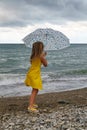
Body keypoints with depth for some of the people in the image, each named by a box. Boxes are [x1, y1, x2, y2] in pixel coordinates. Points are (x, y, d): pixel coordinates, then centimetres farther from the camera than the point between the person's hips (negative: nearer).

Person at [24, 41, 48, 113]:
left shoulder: (33, 56, 6)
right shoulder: (41, 56, -14)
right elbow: (45, 64, -3)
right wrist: (44, 56, 10)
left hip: (31, 74, 8)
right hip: (35, 75, -8)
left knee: (35, 90, 22)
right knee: (35, 90, -10)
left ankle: (33, 103, 32)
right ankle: (30, 107, -16)